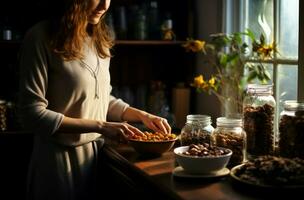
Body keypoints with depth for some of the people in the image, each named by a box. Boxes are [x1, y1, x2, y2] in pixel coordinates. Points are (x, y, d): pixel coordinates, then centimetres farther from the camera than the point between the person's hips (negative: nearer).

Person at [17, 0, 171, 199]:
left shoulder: (99, 39, 7)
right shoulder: (41, 37, -14)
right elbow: (33, 114, -18)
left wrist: (142, 115, -1)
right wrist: (100, 126, -21)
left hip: (99, 153, 6)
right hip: (60, 158, -6)